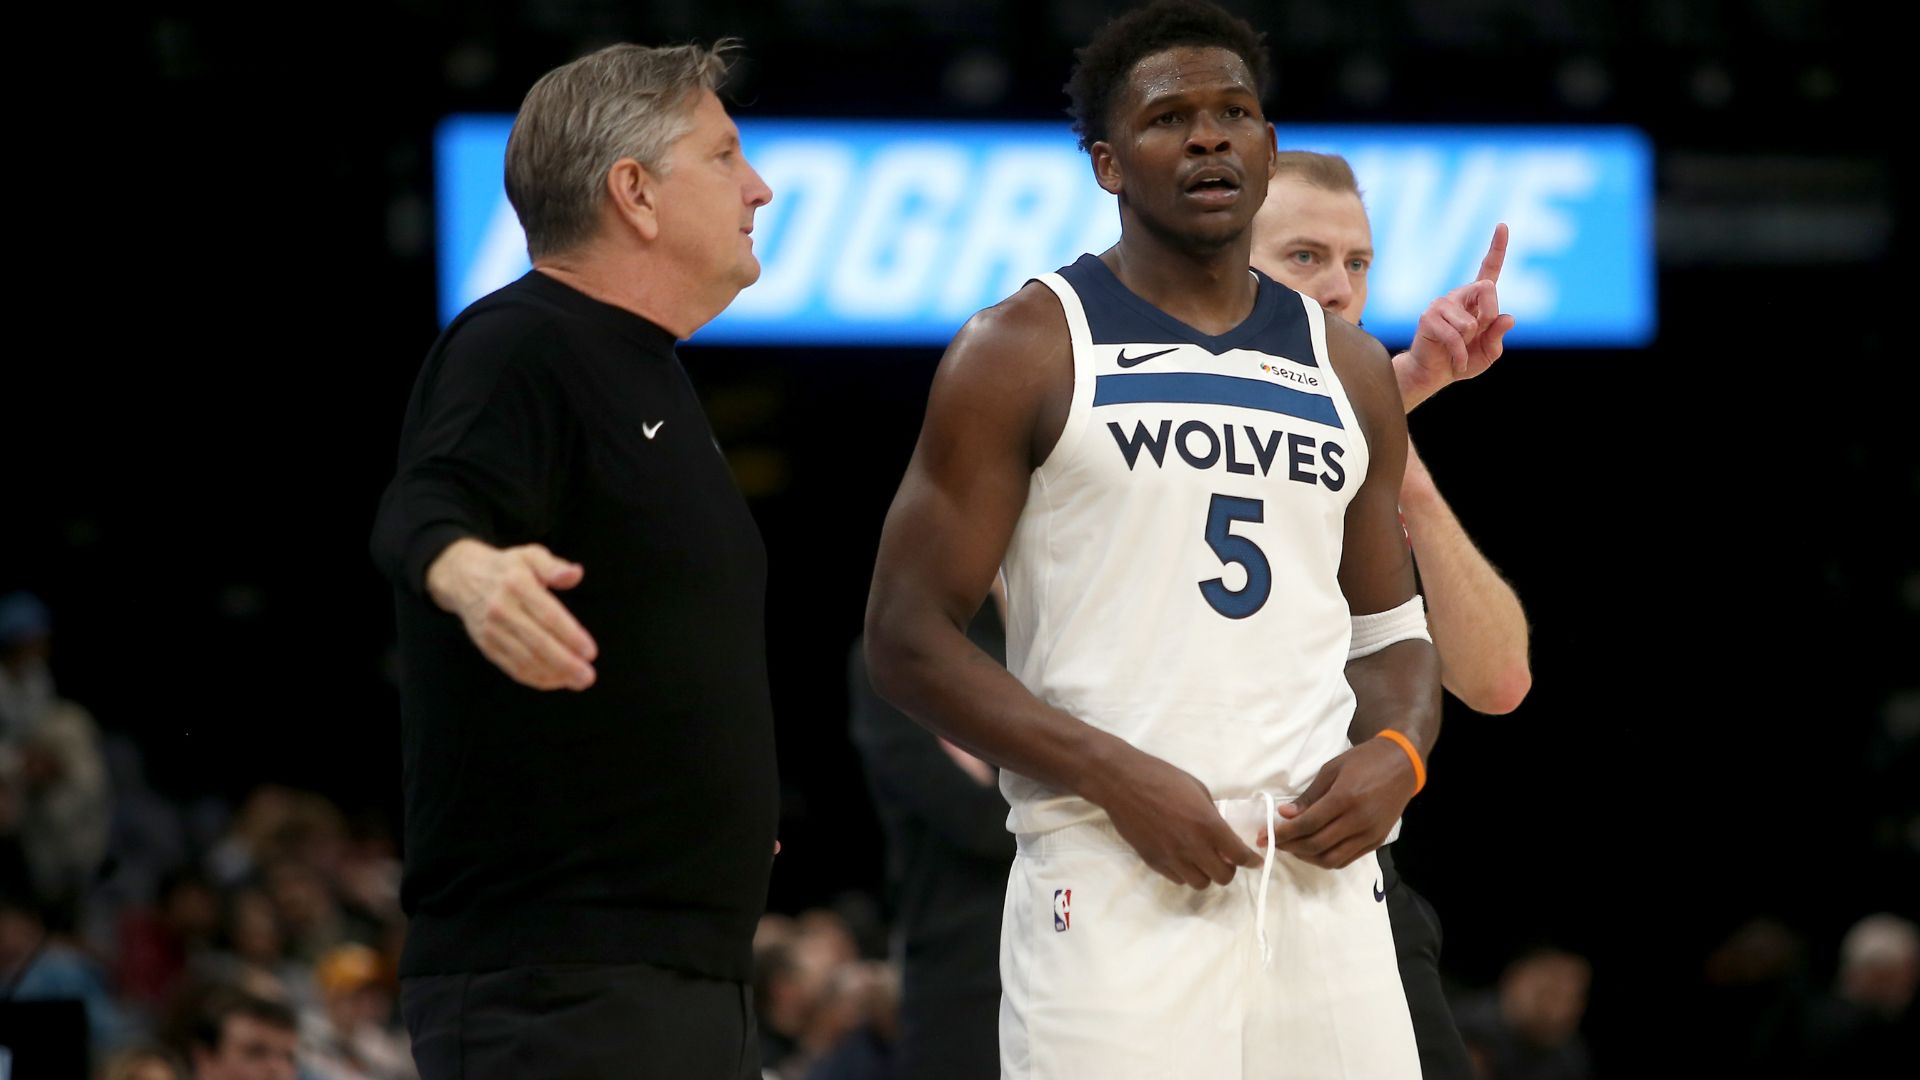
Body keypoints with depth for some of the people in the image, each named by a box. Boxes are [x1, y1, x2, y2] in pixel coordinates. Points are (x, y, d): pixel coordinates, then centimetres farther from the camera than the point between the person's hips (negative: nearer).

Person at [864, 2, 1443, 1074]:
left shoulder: (1350, 370, 16)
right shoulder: (1027, 351, 1)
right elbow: (908, 634, -3)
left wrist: (1397, 755, -1)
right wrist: (1118, 778, -14)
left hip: (1321, 875, 5)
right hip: (1116, 884, -5)